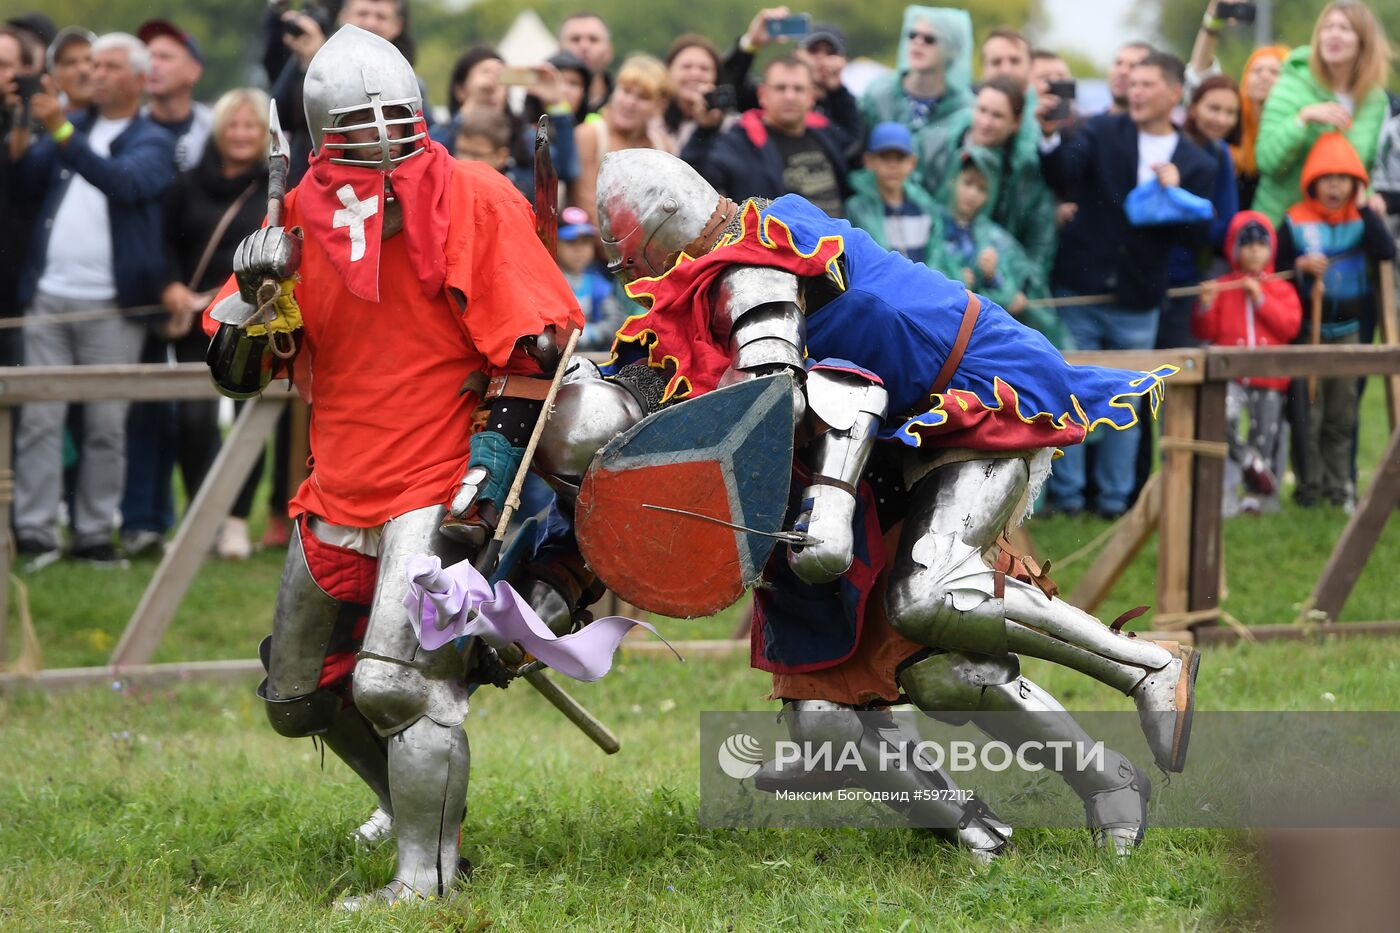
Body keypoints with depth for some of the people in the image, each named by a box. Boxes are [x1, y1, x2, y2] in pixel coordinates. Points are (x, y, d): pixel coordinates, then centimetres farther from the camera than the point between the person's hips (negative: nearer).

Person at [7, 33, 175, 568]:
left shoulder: (152, 143, 3)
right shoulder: (71, 127, 18)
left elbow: (124, 182, -18)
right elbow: (27, 183, 9)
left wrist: (62, 132, -27)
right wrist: (23, 136, -11)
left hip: (113, 306, -3)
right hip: (49, 297, 3)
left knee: (106, 425, 0)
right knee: (39, 418, -3)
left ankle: (95, 534, 6)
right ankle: (35, 533, -3)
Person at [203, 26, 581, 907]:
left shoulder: (471, 201, -11)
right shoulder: (301, 218, 4)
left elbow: (533, 353, -12)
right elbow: (237, 373, 9)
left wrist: (484, 491, -16)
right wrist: (254, 293, -12)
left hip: (437, 492, -7)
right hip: (339, 494, 7)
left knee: (397, 681, -22)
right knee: (300, 697, 17)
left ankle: (427, 875, -12)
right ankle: (413, 796, 41)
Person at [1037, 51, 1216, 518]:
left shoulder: (1195, 164, 5)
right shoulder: (1102, 132, 0)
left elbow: (1196, 234, -1)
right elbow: (1063, 173, -16)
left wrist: (1174, 193, -17)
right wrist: (1050, 136, -34)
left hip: (1137, 303, 2)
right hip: (1079, 291, -2)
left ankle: (1115, 494, 18)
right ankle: (1066, 492, 10)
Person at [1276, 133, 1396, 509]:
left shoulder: (1361, 220, 2)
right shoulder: (1295, 222, -4)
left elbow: (1386, 252, -13)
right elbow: (1277, 269, -1)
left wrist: (1365, 209, -16)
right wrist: (1301, 267, -20)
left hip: (1347, 328, 3)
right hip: (1307, 329, -3)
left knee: (1342, 413, 8)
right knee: (1308, 411, -1)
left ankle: (1339, 485, 16)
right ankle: (1309, 485, 7)